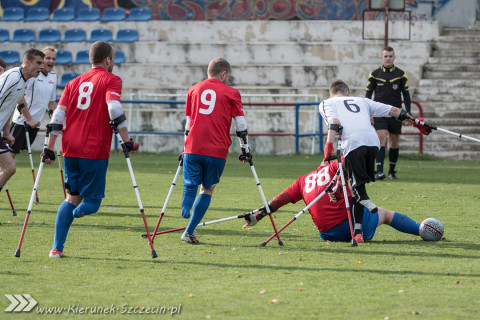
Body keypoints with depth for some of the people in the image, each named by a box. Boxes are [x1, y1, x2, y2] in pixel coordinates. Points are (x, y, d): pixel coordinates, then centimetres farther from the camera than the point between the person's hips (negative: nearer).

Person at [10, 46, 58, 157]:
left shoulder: (53, 76, 12)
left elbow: (51, 102, 24)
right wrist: (30, 119, -17)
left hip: (34, 124, 7)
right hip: (21, 122, -7)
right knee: (9, 154, -10)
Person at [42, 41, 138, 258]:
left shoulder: (74, 83, 16)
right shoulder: (111, 80, 1)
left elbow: (58, 115, 10)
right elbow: (114, 109, -16)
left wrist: (49, 148, 13)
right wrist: (127, 141, -14)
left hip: (71, 149, 5)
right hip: (95, 150, -5)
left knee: (72, 197, 16)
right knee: (91, 200, 4)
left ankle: (57, 248, 7)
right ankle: (79, 209, -32)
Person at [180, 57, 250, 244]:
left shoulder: (194, 90, 16)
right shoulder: (231, 93, 7)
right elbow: (240, 125, 7)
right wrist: (245, 150, 16)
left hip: (193, 149, 2)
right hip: (217, 151, -2)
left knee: (190, 187, 8)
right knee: (207, 189, 10)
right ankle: (189, 232, 4)